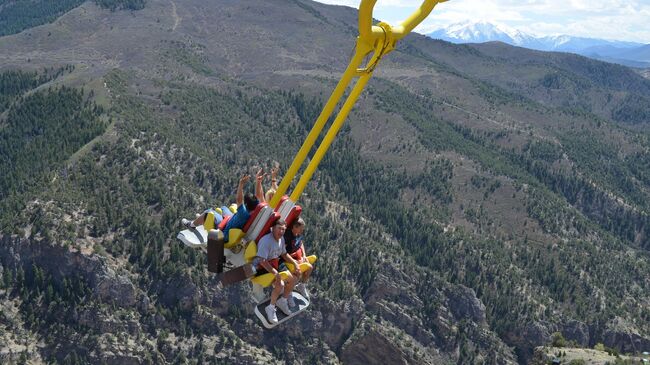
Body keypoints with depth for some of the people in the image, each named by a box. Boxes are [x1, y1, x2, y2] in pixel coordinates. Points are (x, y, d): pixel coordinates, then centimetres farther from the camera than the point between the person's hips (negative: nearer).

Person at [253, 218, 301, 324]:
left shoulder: (281, 239, 2)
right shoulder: (266, 241, -27)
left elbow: (284, 254, 16)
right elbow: (262, 261, -31)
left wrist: (295, 263, 3)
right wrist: (275, 273, -37)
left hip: (275, 265, 9)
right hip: (262, 268, -9)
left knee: (294, 278, 2)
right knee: (280, 284, -28)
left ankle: (283, 301, 20)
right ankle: (271, 308, -6)